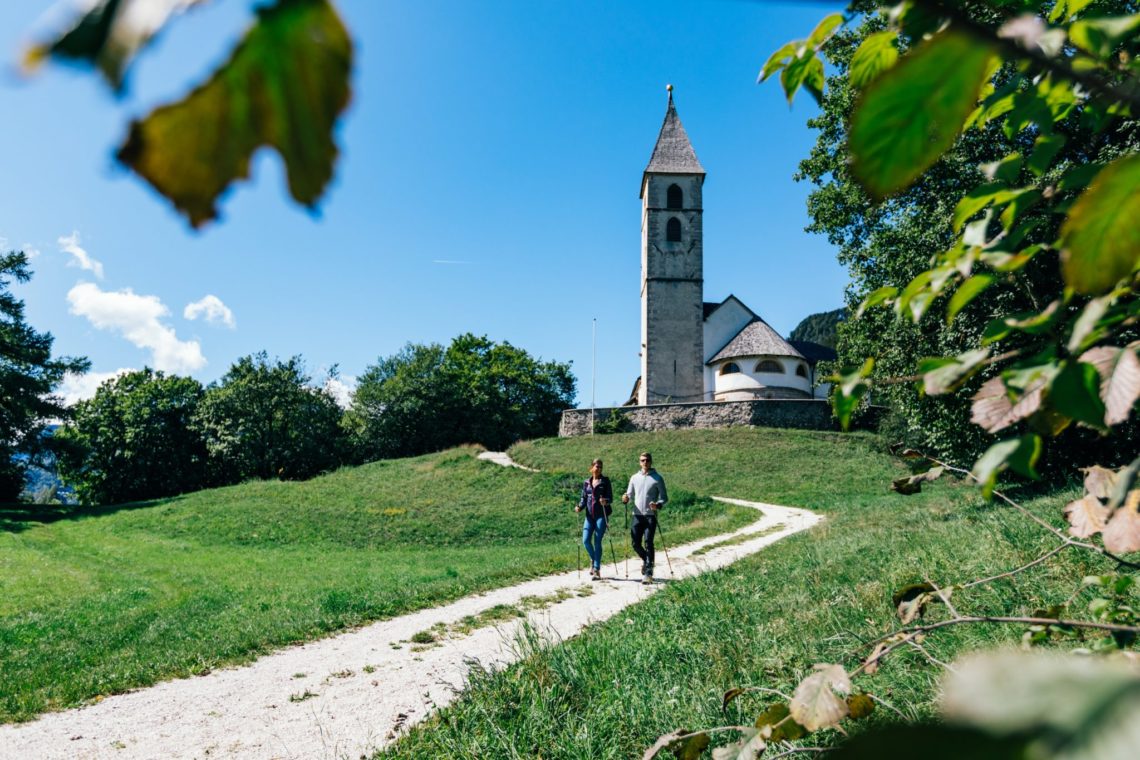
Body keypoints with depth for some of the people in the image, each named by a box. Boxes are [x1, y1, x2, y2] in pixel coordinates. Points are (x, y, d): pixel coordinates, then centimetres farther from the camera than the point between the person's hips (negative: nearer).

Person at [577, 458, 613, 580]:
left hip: (601, 515, -3)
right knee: (586, 540, -5)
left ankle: (597, 570, 0)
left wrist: (606, 501, -24)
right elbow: (584, 498, 13)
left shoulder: (605, 481, 2)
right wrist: (579, 507, -6)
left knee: (597, 541, -7)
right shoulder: (586, 482, 12)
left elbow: (610, 498, -2)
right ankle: (593, 559, 25)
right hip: (589, 515, 3)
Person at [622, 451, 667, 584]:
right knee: (635, 543, 3)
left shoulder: (657, 478, 1)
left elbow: (664, 497, 2)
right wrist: (625, 498, -7)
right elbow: (629, 493, 17)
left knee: (648, 543, -9)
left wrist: (658, 505, -19)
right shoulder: (634, 477, 12)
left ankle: (648, 573, -5)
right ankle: (646, 560, 31)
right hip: (637, 515, 4)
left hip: (650, 515, -4)